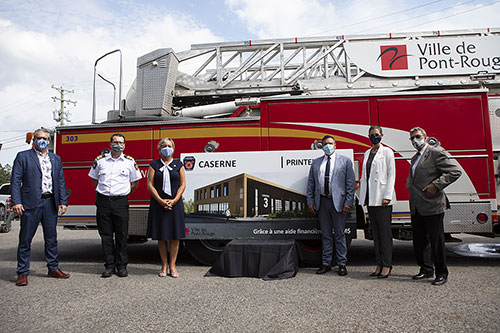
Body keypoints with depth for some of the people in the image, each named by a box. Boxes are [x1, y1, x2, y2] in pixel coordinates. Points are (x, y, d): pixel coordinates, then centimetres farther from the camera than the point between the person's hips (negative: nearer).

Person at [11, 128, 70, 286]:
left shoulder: (56, 159, 15)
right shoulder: (23, 156, 3)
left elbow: (61, 182, 14)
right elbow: (15, 180, -3)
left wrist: (63, 201, 6)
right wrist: (16, 202, -12)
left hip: (50, 203, 4)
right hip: (31, 203, -4)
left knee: (51, 238, 10)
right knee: (25, 239, 3)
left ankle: (53, 268, 21)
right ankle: (23, 273, 13)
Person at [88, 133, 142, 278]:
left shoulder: (130, 162, 5)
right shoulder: (100, 160, 9)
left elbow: (134, 184, 12)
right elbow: (95, 180, 19)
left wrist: (122, 193, 5)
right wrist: (104, 192, 8)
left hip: (121, 202, -1)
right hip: (103, 201, 2)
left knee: (122, 236, 2)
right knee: (106, 235, 5)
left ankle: (122, 266, 12)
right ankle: (109, 265, 14)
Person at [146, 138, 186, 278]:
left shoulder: (178, 165, 7)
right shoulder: (154, 165, 6)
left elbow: (182, 184, 3)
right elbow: (150, 185, 0)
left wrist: (174, 200, -10)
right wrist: (161, 201, -11)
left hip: (175, 204, 0)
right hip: (158, 204, 0)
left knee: (174, 235, 2)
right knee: (161, 236, 4)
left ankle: (172, 265, 13)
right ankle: (164, 265, 15)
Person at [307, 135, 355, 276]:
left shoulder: (345, 161, 4)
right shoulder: (316, 162, 12)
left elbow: (350, 184, 0)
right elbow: (310, 183, 12)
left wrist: (348, 202, -7)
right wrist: (310, 201, 5)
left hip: (338, 201, -3)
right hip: (322, 201, 3)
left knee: (340, 234, 3)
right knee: (325, 234, 10)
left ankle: (342, 264, 15)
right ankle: (326, 263, 19)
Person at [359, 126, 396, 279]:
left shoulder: (387, 152, -1)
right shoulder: (367, 153, 16)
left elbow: (391, 174, -7)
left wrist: (387, 196, -15)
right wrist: (363, 196, 12)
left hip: (382, 197, -6)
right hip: (370, 197, 6)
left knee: (384, 230, -3)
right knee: (375, 231, 9)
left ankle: (387, 266, 4)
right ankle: (379, 265, 16)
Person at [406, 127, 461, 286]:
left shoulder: (436, 153, -7)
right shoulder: (415, 158, 18)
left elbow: (455, 172, -13)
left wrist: (436, 185, -18)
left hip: (432, 207, -8)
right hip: (416, 208, 8)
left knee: (436, 241, 1)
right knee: (419, 241, 14)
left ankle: (441, 274, 14)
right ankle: (426, 270, 28)